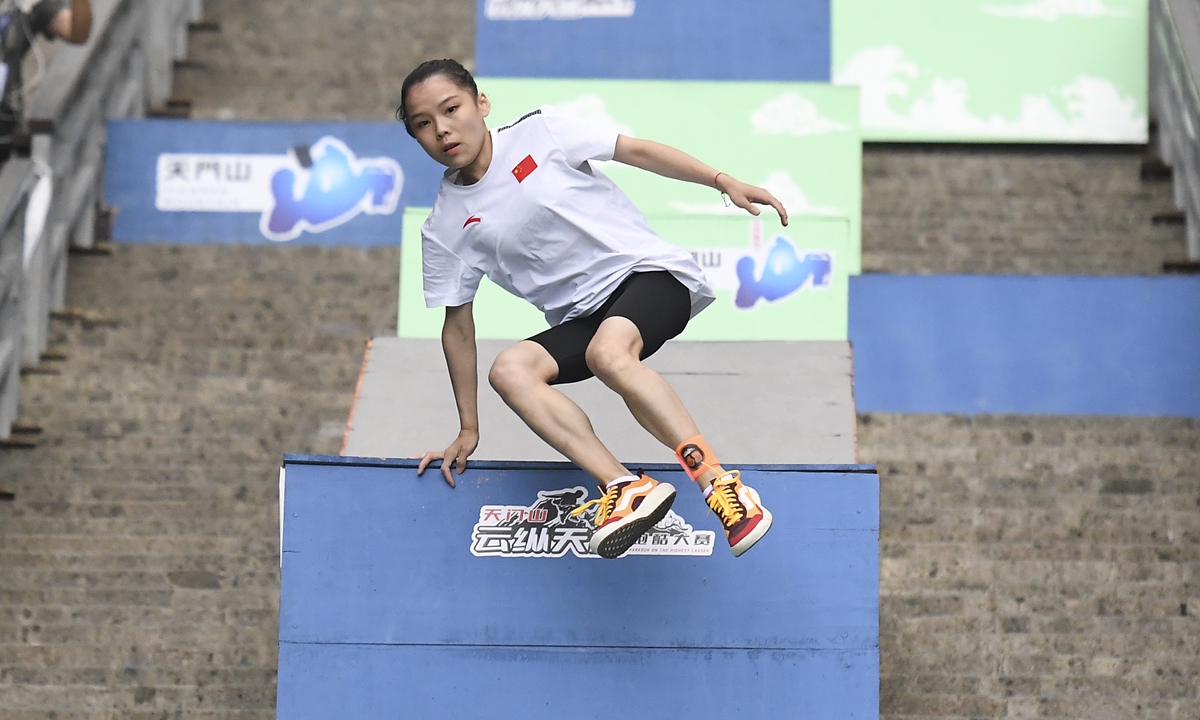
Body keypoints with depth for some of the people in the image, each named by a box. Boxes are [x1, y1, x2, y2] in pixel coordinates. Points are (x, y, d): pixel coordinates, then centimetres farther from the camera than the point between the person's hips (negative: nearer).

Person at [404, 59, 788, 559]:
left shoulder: (539, 132, -4)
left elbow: (637, 151, 1)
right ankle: (622, 486, -36)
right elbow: (458, 326, 9)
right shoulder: (444, 230, 3)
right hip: (578, 319, 4)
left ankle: (719, 483, -40)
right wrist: (468, 430, 8)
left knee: (607, 352, -35)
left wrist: (723, 182, -7)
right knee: (510, 369, -25)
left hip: (647, 272, -4)